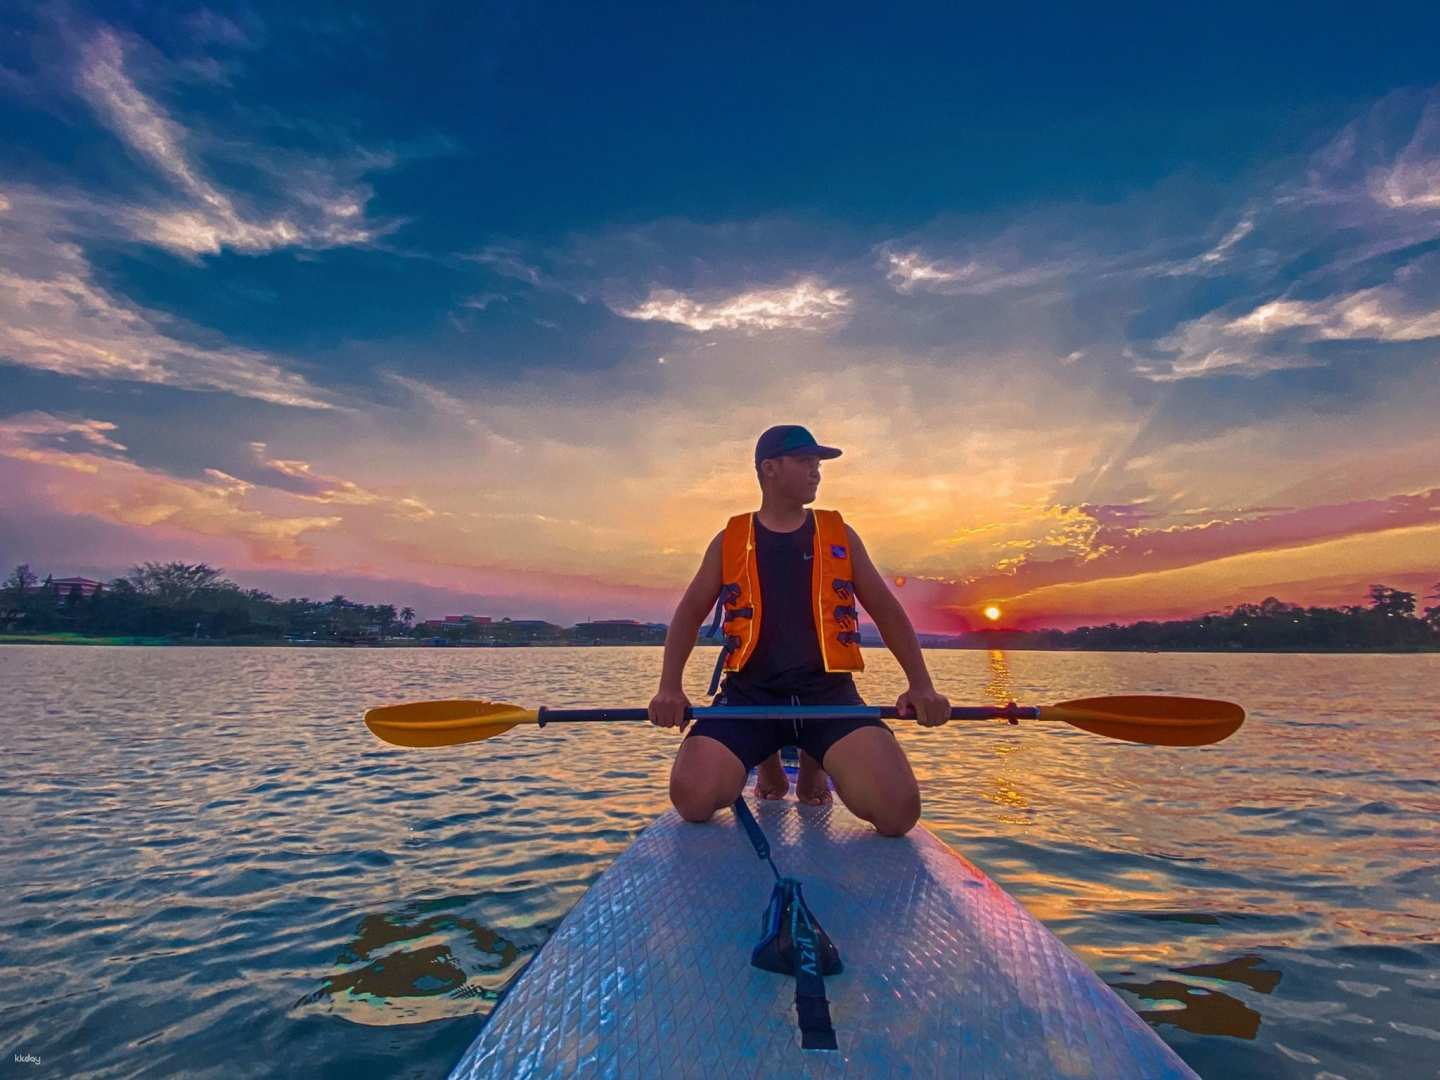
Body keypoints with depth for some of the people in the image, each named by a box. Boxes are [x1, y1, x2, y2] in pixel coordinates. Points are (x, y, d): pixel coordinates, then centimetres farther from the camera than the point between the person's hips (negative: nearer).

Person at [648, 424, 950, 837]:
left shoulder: (839, 535, 11)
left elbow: (888, 612, 12)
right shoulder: (730, 540, 8)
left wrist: (921, 685, -1)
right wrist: (669, 687, -4)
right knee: (692, 800, -22)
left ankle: (813, 767, 14)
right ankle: (768, 767, 14)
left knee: (898, 812, -20)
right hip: (749, 694, 0)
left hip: (828, 693, 1)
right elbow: (689, 614, 10)